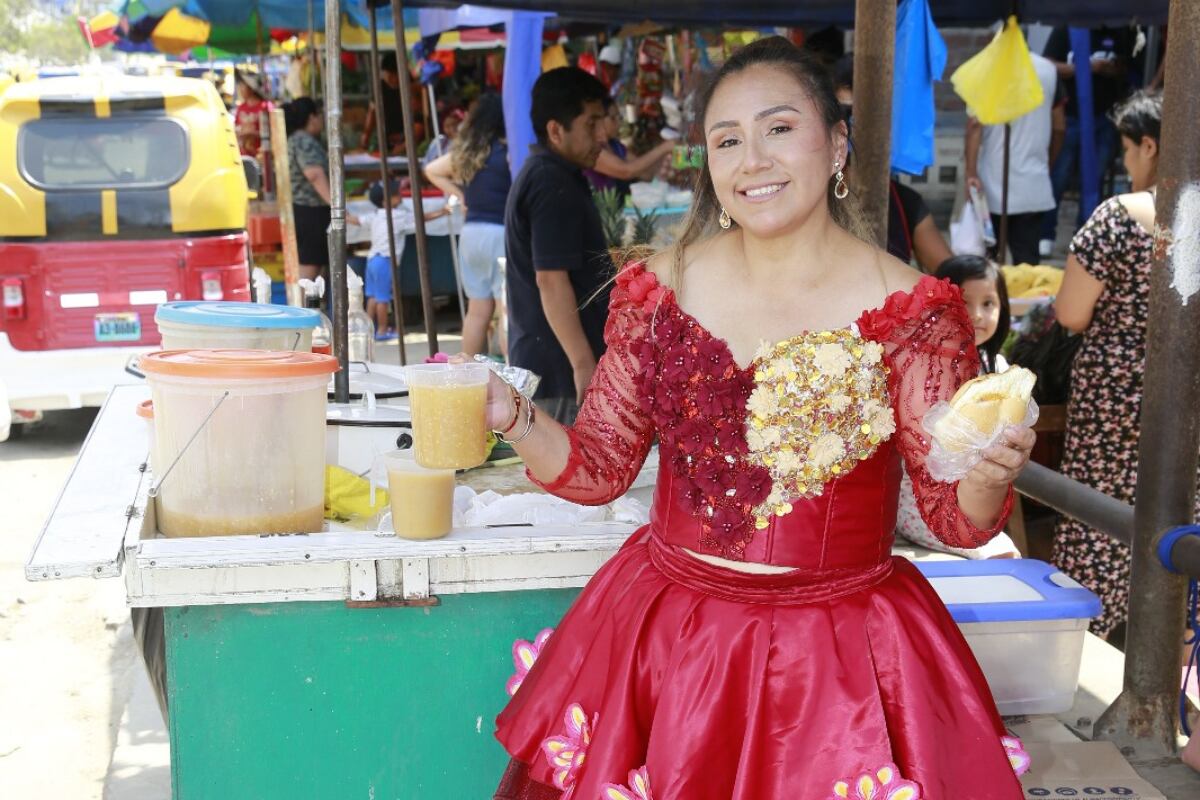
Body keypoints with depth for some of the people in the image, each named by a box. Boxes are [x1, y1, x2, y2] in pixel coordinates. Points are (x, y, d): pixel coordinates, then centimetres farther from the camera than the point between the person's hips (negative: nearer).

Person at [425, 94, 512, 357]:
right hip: (500, 233, -7)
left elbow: (431, 170, 21)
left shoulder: (465, 152, 9)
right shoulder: (506, 151, -11)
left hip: (470, 232, 7)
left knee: (477, 310, 13)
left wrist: (460, 195, 15)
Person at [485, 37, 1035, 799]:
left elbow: (957, 520, -7)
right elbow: (599, 469, 3)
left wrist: (990, 476, -28)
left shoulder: (910, 311, -10)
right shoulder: (659, 291, -2)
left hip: (841, 658, -2)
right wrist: (515, 421, -14)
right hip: (663, 642, 3)